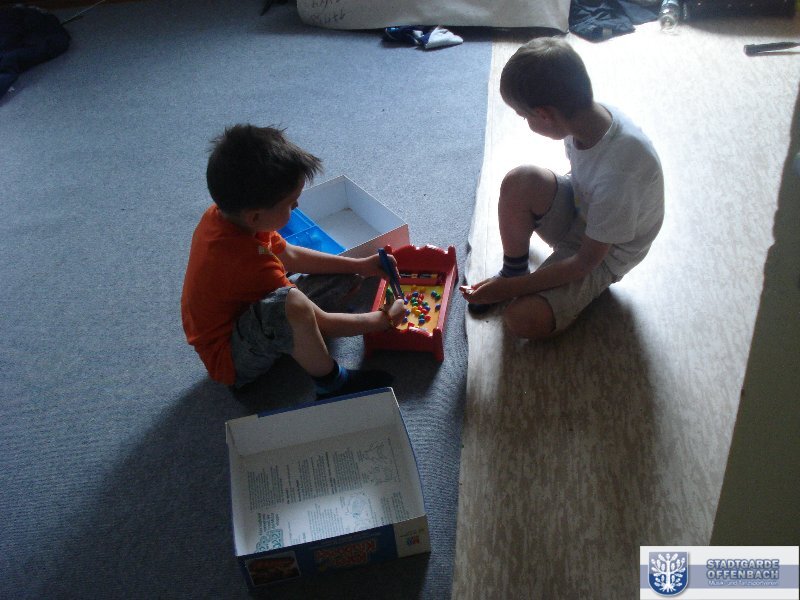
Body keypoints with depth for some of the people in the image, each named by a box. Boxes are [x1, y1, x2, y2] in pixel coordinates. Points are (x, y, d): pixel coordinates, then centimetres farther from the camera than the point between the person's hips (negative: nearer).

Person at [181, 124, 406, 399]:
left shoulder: (223, 213, -11)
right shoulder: (251, 262, -37)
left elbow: (289, 255, 5)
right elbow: (321, 323, -26)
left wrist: (360, 266, 3)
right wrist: (384, 319, -12)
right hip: (231, 362, -8)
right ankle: (331, 385, -14)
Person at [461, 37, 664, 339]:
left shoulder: (618, 172, -38)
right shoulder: (588, 115, -17)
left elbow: (586, 262, -26)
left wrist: (510, 288, -21)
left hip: (603, 256, -6)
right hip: (578, 208, 7)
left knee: (522, 320, -25)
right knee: (519, 181, -24)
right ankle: (513, 270, -1)